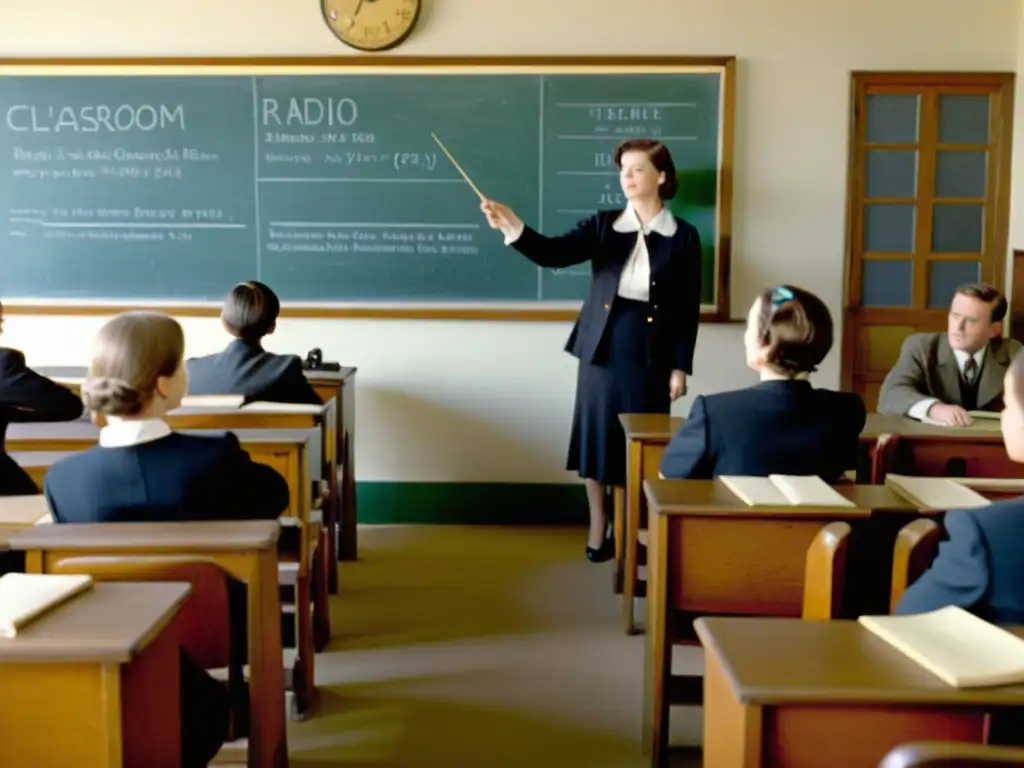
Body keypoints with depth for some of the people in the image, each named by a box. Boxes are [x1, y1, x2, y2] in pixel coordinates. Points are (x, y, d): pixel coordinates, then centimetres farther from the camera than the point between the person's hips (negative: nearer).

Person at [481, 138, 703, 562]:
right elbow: (553, 253, -11)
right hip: (602, 347, 2)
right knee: (597, 436, 7)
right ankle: (598, 529, 21)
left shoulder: (683, 236, -1)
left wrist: (680, 366, -4)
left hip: (652, 353, -2)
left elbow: (688, 309, -1)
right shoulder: (604, 225, 3)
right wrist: (512, 226, -27)